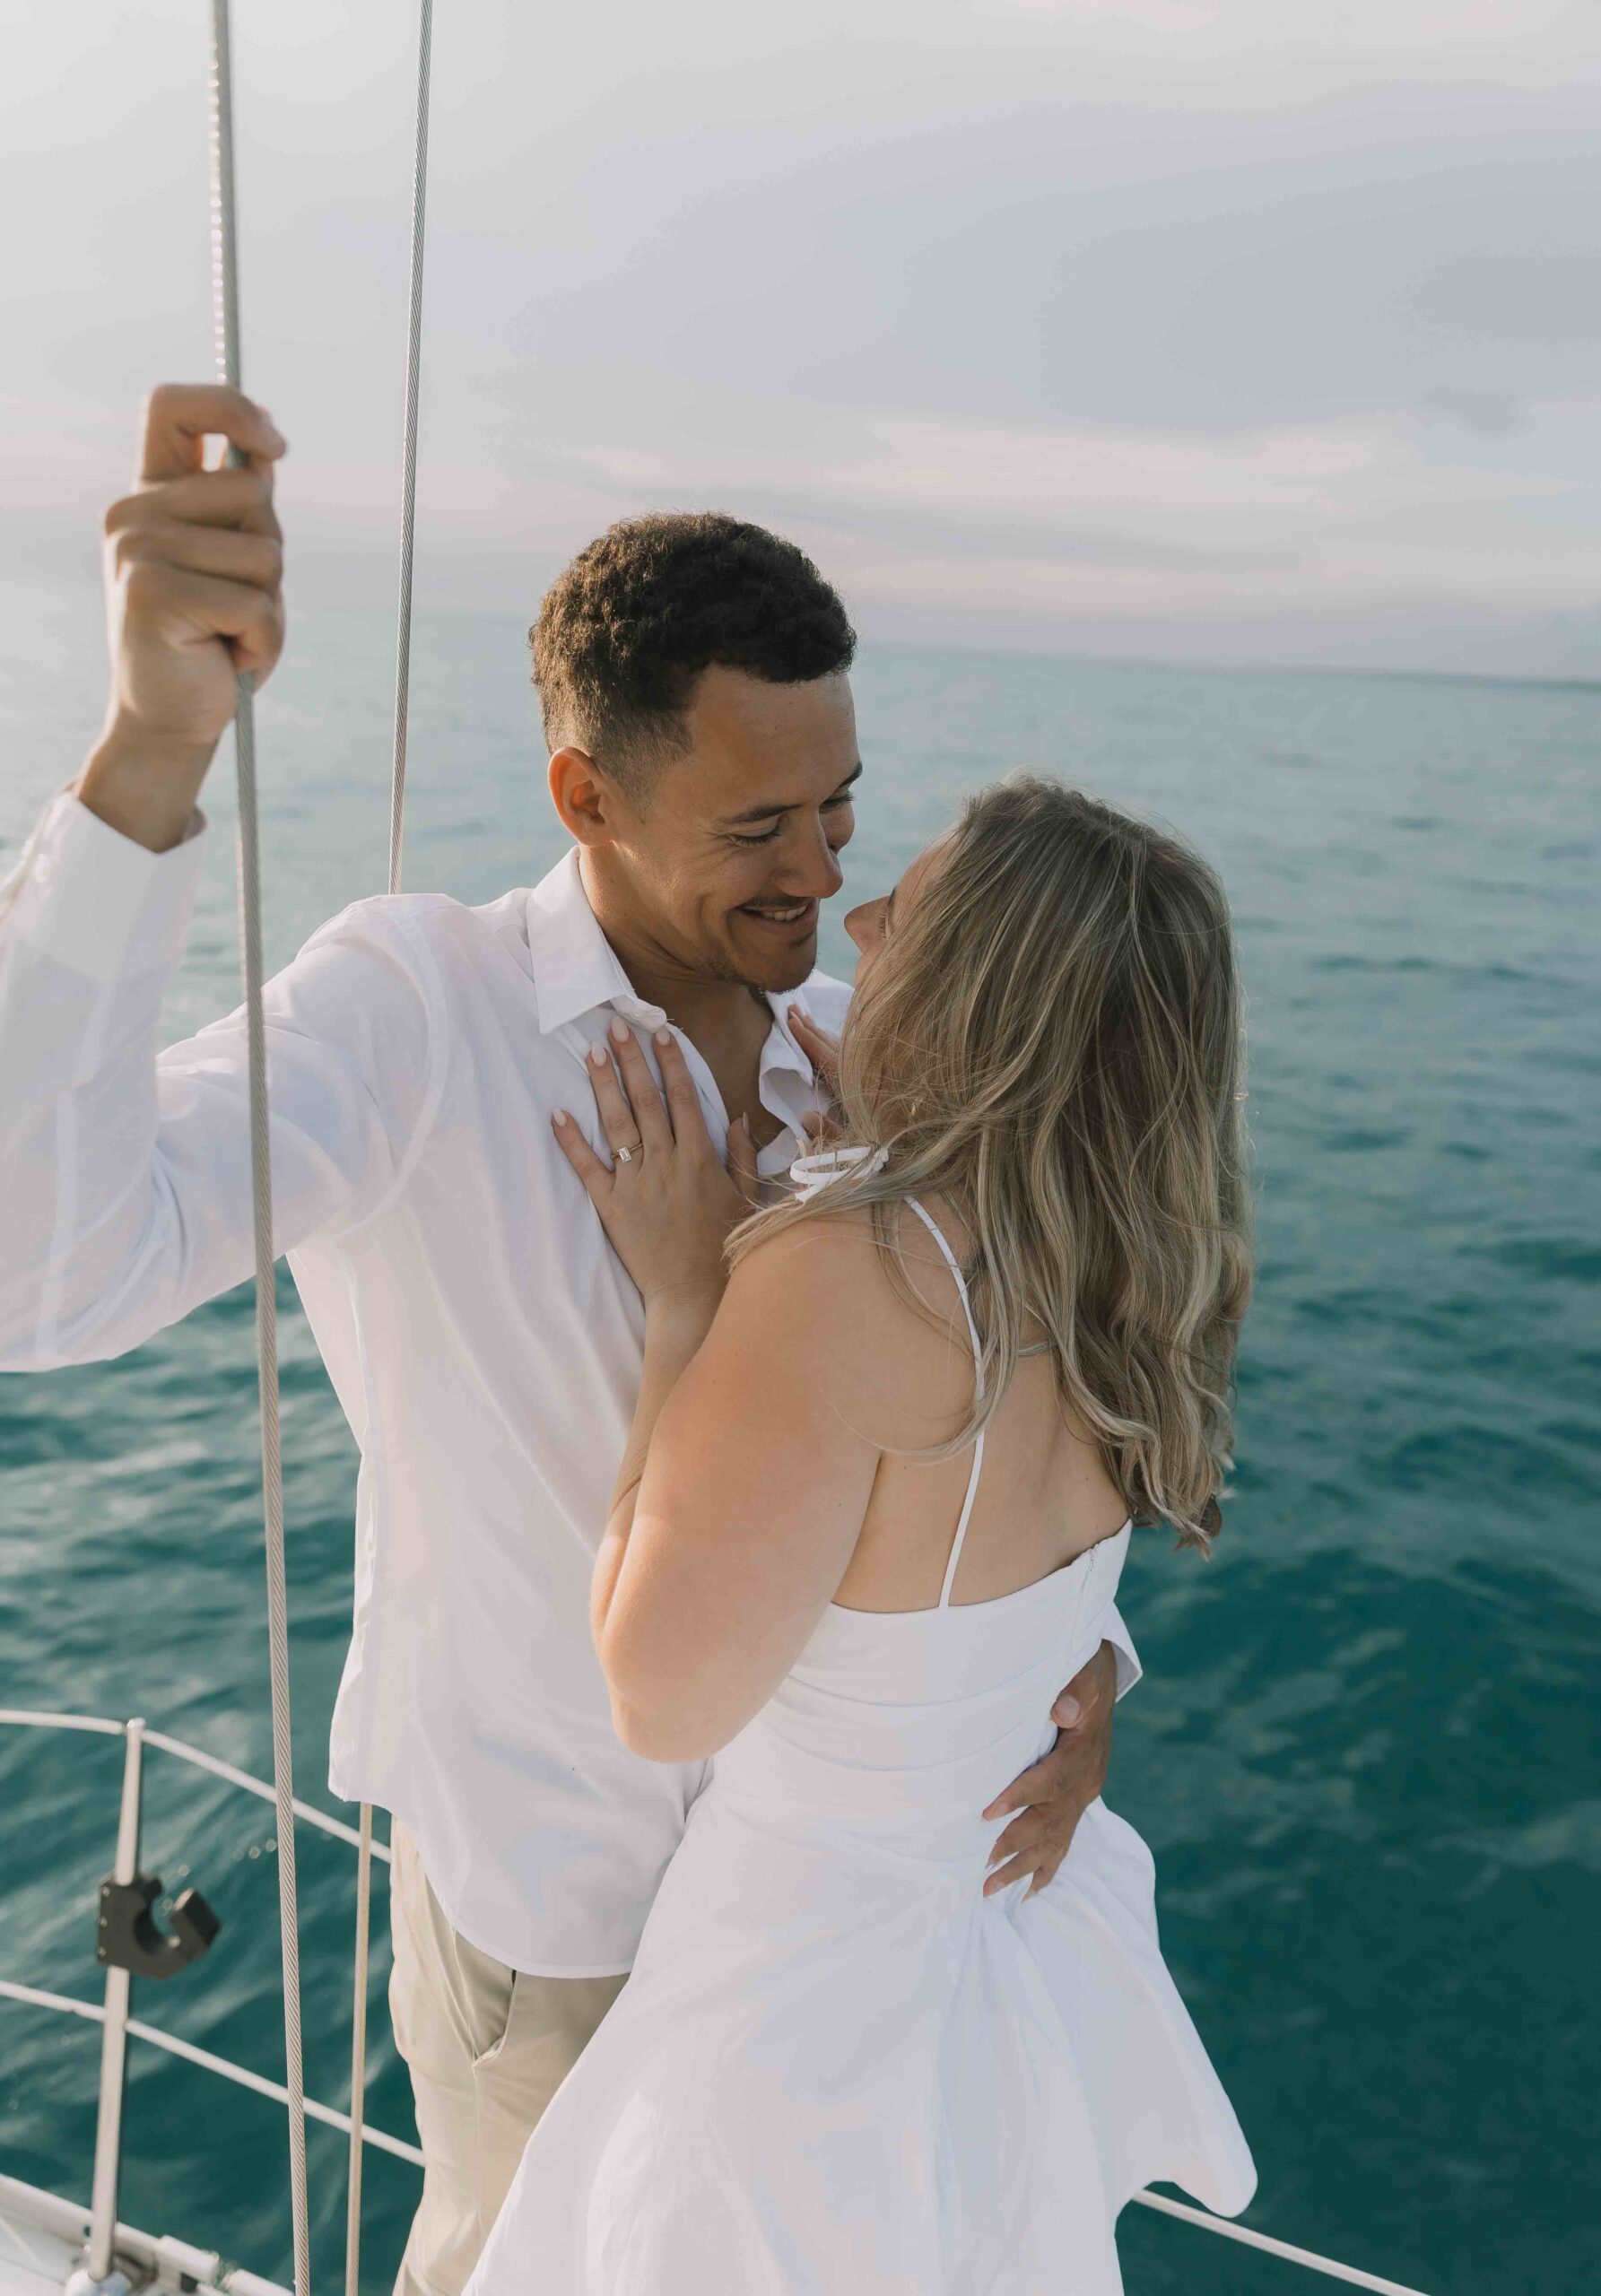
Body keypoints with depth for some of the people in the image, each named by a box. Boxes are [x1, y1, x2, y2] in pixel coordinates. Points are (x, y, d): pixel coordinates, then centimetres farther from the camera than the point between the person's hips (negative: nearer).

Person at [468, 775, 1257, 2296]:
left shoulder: (849, 1274, -33)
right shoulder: (1120, 1270, -11)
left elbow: (665, 1699, -26)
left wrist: (682, 1299, -22)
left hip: (815, 2011, -6)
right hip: (1025, 1937, 6)